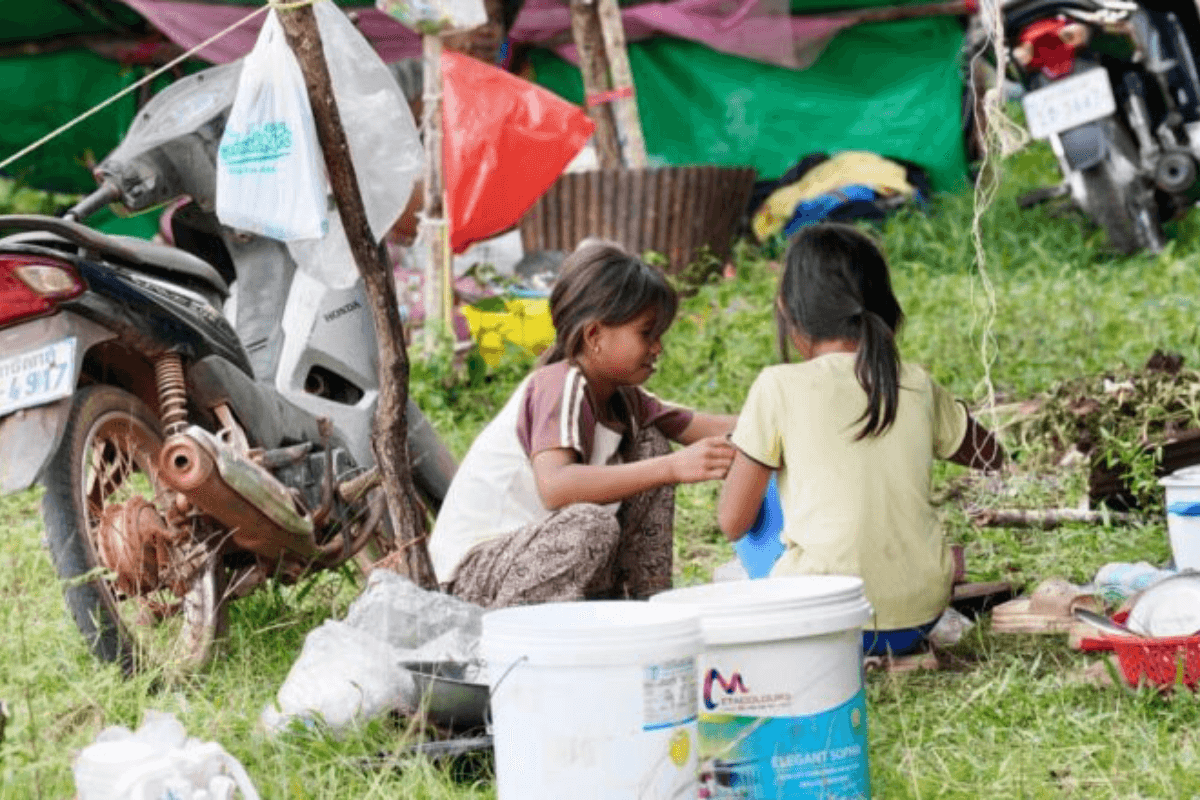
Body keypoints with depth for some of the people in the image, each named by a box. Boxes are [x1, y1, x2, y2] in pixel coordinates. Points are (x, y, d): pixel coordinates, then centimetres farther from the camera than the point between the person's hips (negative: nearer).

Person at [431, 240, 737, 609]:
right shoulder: (559, 387, -24)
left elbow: (696, 426, 6)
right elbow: (554, 486, -40)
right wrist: (672, 469, -44)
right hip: (476, 564, -9)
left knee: (650, 445, 6)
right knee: (594, 525, -37)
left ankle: (647, 597, 8)